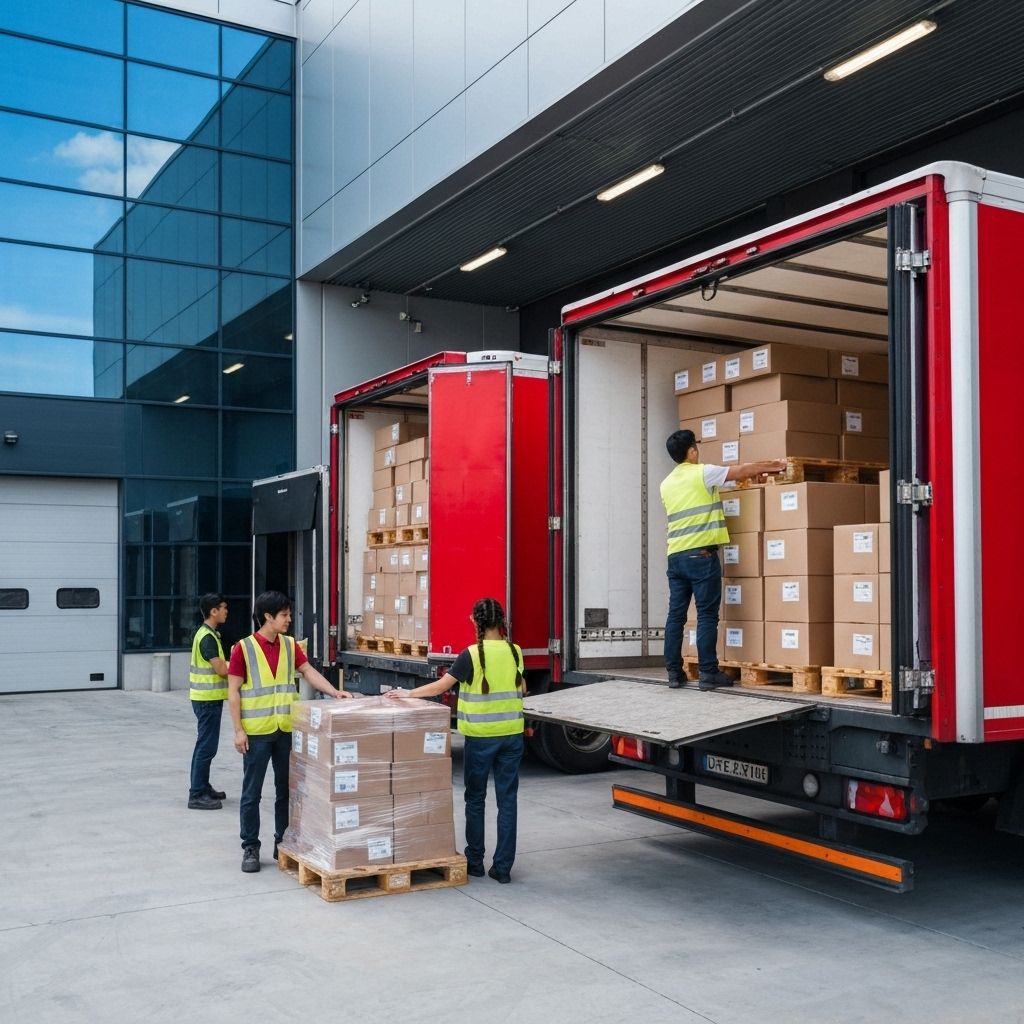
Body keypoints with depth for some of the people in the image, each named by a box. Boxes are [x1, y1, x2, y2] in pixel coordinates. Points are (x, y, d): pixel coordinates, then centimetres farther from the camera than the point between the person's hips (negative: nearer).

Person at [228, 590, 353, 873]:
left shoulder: (290, 645, 5)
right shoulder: (244, 648, -9)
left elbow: (309, 672, 6)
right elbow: (233, 692, -8)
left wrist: (334, 692, -10)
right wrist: (239, 730, -12)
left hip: (287, 730, 5)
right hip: (256, 732, -5)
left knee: (286, 789, 12)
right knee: (251, 793, 4)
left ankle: (284, 842, 24)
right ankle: (250, 848, 15)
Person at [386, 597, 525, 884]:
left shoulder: (472, 655, -12)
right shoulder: (515, 652, 0)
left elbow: (440, 687, -12)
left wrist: (408, 693, 0)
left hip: (481, 736, -3)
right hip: (512, 735, 3)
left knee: (475, 798, 12)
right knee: (507, 800, 6)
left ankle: (475, 861, 19)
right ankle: (503, 867, 8)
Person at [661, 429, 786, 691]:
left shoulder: (667, 484, 15)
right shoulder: (702, 473, -4)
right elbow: (742, 471, 4)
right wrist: (773, 466, 19)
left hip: (675, 556, 6)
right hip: (701, 554, -6)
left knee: (676, 615, 6)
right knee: (707, 615, -3)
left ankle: (674, 672, 8)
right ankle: (708, 673, -3)